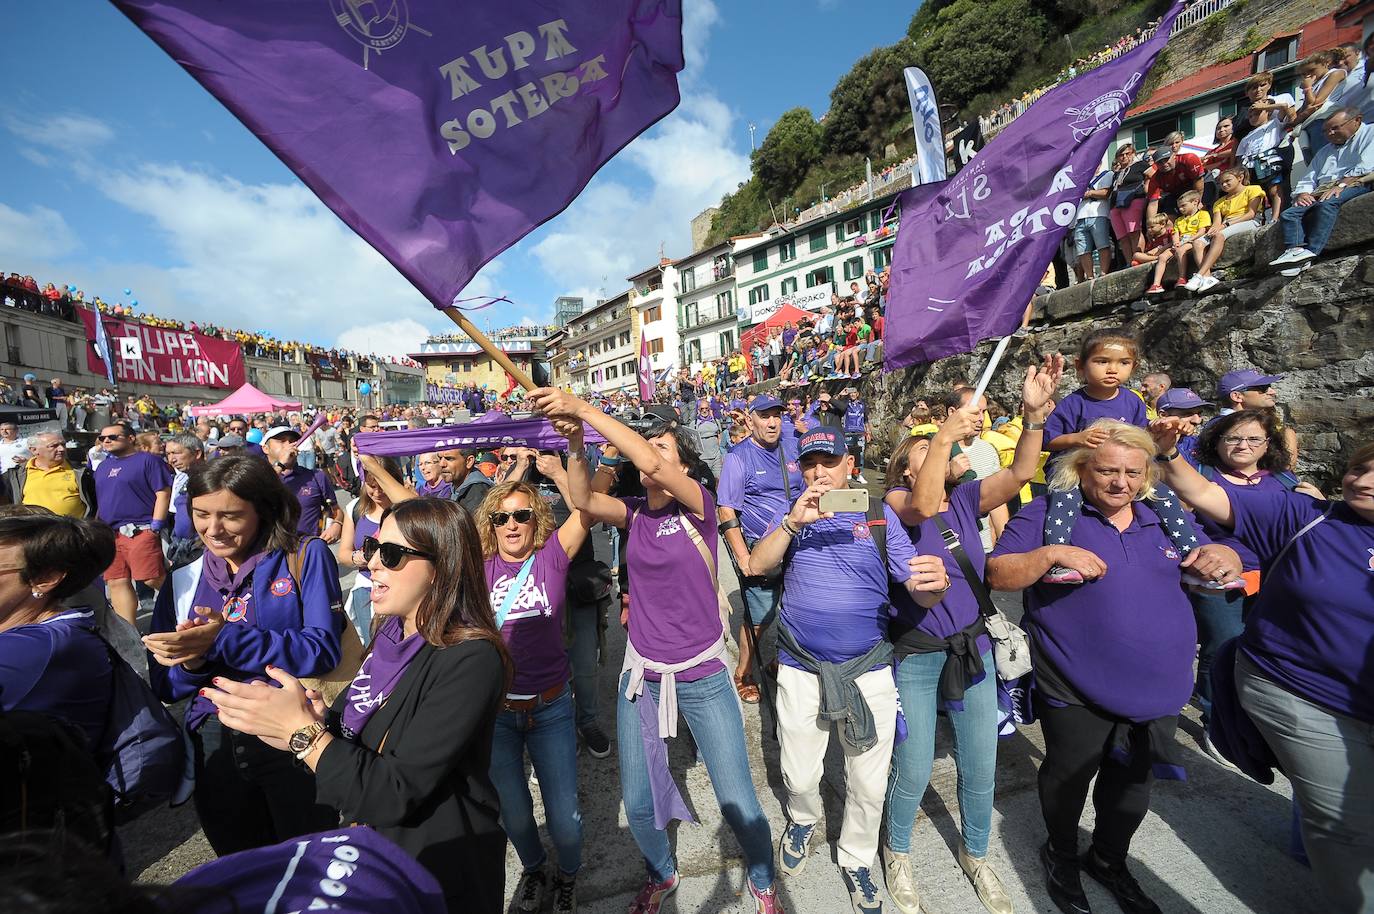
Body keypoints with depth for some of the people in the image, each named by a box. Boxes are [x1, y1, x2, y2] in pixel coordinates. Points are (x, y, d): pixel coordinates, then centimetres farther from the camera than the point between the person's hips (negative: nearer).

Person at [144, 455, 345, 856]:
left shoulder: (306, 557, -8)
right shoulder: (181, 582, 7)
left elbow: (323, 650, -16)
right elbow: (166, 687, 9)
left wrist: (223, 641, -22)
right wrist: (191, 662, -13)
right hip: (214, 743, 5)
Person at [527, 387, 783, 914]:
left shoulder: (698, 505, -12)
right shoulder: (635, 514, 1)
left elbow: (652, 466, -30)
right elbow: (582, 499, -15)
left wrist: (584, 409, -30)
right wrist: (574, 440, -29)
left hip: (702, 677, -4)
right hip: (641, 676, 4)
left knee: (738, 802, 7)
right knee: (637, 802, 15)